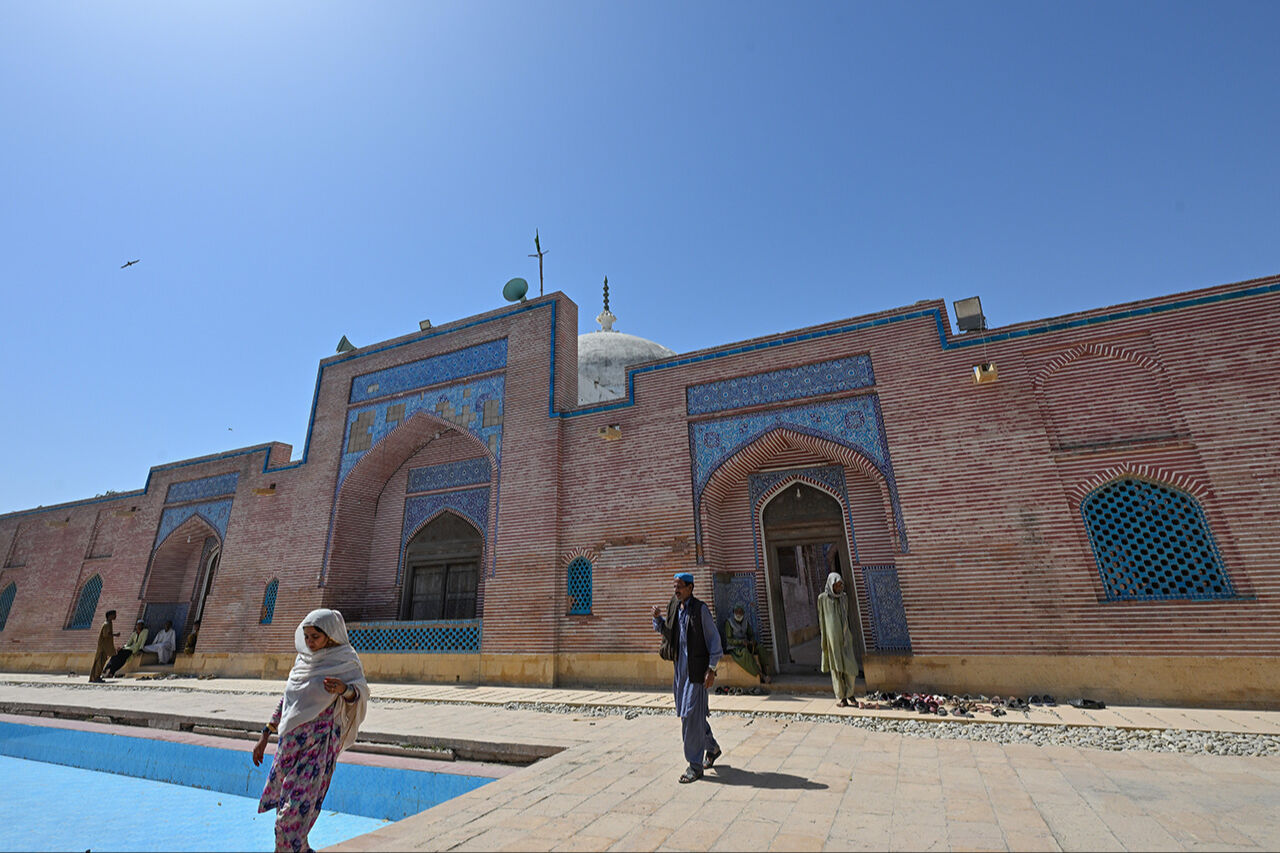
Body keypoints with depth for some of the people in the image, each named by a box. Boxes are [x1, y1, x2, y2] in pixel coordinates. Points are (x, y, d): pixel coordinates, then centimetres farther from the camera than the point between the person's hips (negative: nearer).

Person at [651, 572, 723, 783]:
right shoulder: (675, 609, 9)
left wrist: (711, 668, -13)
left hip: (696, 670, -7)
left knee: (691, 715, -6)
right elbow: (664, 631, 21)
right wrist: (658, 617, 0)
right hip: (680, 669, 7)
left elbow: (714, 639, -8)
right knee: (685, 713, 16)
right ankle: (712, 748, 38)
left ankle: (695, 765, 8)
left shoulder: (700, 609, -9)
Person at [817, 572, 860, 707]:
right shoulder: (823, 598, -4)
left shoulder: (844, 598, 9)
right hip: (832, 638, -3)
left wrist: (850, 635, 15)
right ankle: (842, 697, 13)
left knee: (850, 666, 0)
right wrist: (824, 639, -3)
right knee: (836, 668, 1)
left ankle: (849, 692, 24)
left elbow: (847, 618, 16)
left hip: (844, 637, 3)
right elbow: (821, 619, 0)